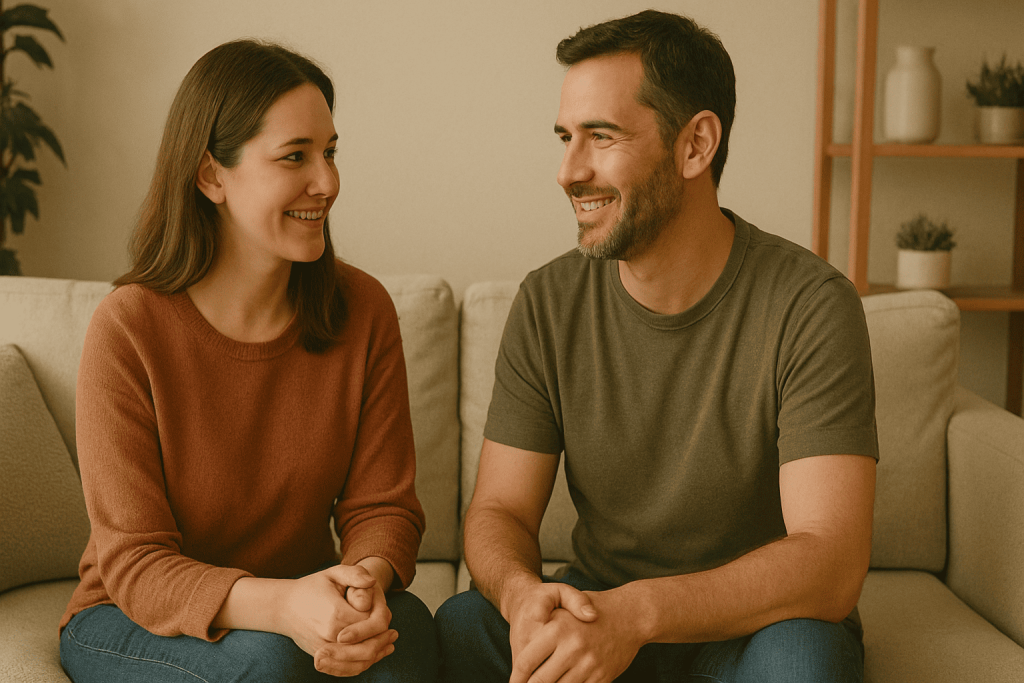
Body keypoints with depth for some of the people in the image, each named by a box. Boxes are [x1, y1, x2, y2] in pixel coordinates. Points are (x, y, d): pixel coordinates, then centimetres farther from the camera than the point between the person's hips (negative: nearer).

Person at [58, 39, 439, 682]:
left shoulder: (364, 310, -6)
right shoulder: (128, 330, -18)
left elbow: (383, 506, -4)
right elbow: (133, 563, -18)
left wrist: (367, 578, -29)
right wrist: (282, 606, -37)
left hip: (300, 599, 3)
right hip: (134, 623, -2)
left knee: (405, 627, -29)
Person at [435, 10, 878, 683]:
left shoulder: (810, 305, -17)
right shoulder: (548, 304, -4)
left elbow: (831, 561, -23)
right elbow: (500, 510, -4)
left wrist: (636, 612, -38)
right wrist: (522, 592, -29)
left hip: (756, 622, -2)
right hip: (594, 605, 2)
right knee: (457, 628, -25)